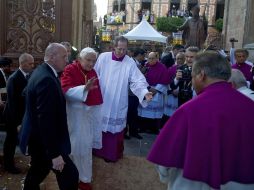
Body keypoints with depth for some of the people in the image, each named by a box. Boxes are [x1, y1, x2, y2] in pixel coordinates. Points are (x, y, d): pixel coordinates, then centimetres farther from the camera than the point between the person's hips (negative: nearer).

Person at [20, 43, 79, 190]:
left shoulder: (41, 72, 6)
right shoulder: (47, 79, -27)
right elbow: (46, 120, -30)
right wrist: (55, 153, -26)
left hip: (38, 138, 11)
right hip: (44, 141, -11)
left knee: (36, 173, 25)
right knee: (71, 175, -3)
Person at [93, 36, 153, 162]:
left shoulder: (130, 63, -7)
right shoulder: (103, 57, -3)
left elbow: (137, 81, -14)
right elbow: (95, 76, 3)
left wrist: (145, 92, -31)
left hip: (118, 104, -1)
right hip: (101, 101, 1)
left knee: (115, 127, 6)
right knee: (100, 126, 12)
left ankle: (112, 154, 22)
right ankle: (98, 150, 31)